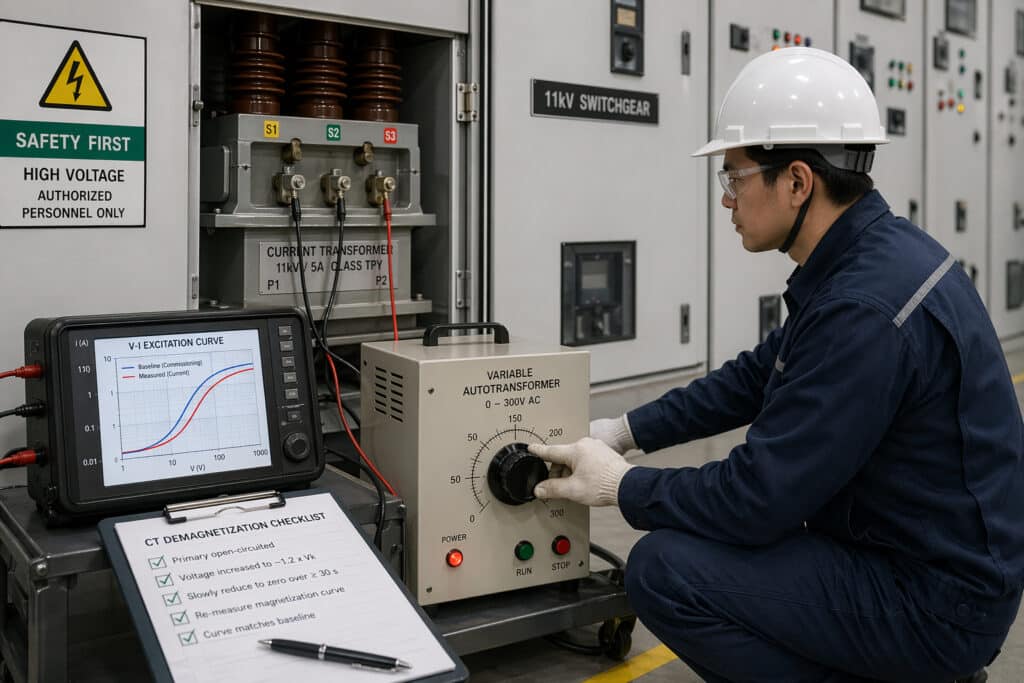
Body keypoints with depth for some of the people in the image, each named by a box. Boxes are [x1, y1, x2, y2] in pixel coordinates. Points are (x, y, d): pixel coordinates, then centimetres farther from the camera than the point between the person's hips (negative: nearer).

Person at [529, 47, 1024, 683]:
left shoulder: (866, 308, -28)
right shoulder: (876, 255, 3)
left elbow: (758, 497, -25)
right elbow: (757, 377, 12)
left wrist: (622, 486, -9)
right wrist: (623, 432, 10)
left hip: (933, 603, -9)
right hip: (944, 564, 10)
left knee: (665, 569, -15)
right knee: (693, 537, 19)